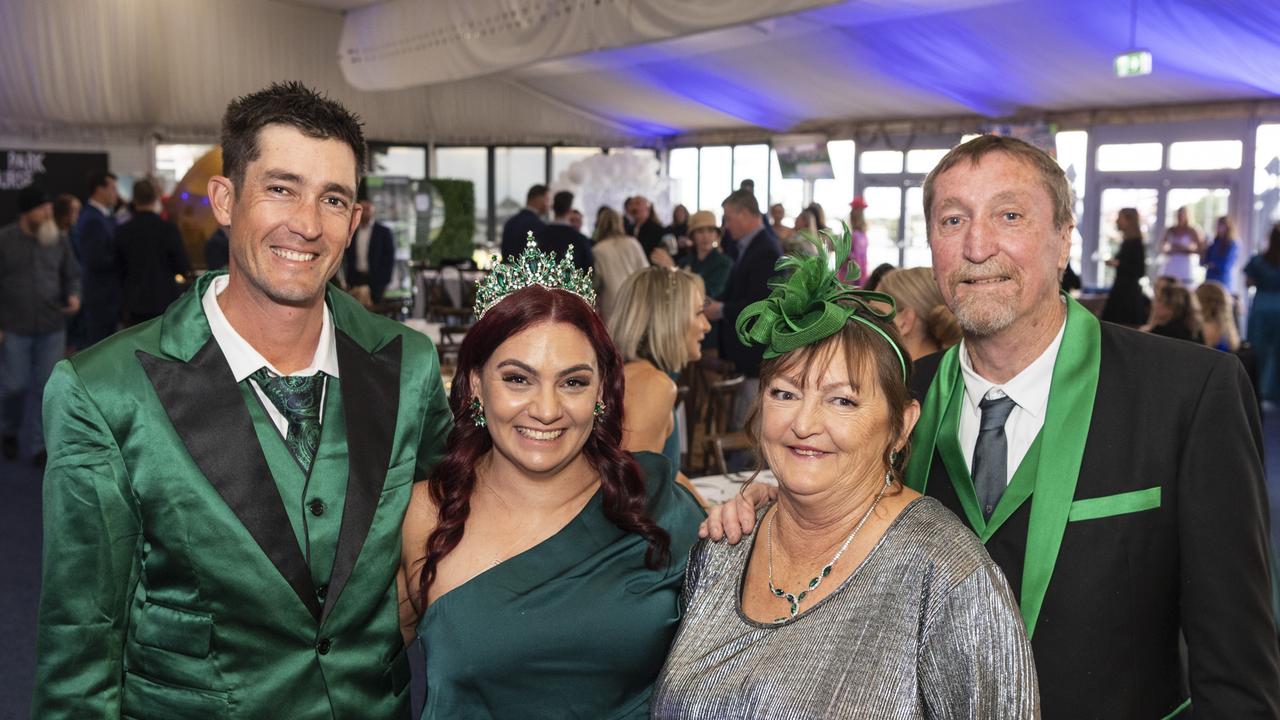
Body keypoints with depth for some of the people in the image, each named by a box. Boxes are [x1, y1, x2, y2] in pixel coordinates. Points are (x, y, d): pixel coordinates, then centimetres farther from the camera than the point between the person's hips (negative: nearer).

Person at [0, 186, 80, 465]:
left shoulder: (59, 241, 2)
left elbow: (72, 275, 13)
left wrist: (74, 295, -9)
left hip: (52, 328, 2)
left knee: (45, 388, 4)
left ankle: (36, 445, 14)